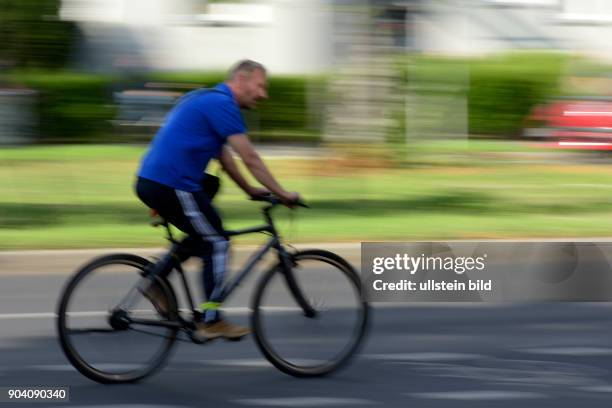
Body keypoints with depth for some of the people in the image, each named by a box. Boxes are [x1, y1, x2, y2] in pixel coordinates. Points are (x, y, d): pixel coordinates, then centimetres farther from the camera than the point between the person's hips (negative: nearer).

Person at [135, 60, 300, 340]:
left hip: (151, 182, 10)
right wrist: (282, 194, -5)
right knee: (216, 244, 0)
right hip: (172, 187, -10)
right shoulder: (222, 104, -11)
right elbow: (250, 158, -12)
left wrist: (250, 189, 29)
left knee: (205, 237, 23)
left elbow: (223, 156, 28)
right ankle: (211, 322, 0)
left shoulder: (208, 100, 20)